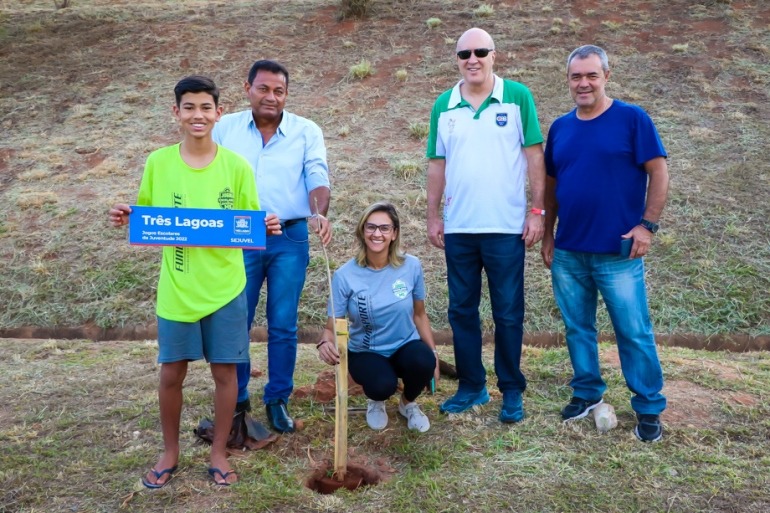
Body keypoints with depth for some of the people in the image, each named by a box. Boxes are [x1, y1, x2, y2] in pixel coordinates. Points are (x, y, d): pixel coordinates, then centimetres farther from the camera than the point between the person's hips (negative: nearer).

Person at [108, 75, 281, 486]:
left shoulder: (236, 165, -5)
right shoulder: (158, 162, -3)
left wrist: (266, 227, -19)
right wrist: (127, 219, -13)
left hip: (225, 288, 0)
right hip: (176, 290, 1)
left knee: (224, 370, 9)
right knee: (171, 374, 11)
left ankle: (219, 451, 29)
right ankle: (170, 451, 33)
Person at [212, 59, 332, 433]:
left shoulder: (307, 132, 3)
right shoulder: (225, 129, 6)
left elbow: (317, 180, -6)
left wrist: (319, 214, -27)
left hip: (290, 239, -1)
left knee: (283, 325, 6)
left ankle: (278, 400, 20)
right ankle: (235, 400, 21)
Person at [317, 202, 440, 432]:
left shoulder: (411, 266, -10)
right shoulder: (345, 275, -14)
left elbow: (419, 314, 4)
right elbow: (332, 326, -12)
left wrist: (433, 353, 1)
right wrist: (325, 343, -35)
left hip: (405, 346, 2)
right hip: (365, 352, -2)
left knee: (423, 362, -33)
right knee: (382, 385, -34)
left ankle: (408, 403, 5)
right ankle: (376, 401, 9)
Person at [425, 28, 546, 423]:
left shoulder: (518, 97, -1)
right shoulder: (444, 106, 7)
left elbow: (534, 156, -2)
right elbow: (437, 165, 10)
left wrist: (537, 210, -7)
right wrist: (432, 216, 6)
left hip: (506, 226, -3)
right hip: (458, 227, 3)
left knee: (508, 313, 5)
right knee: (461, 310, 10)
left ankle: (512, 390, 18)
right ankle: (471, 386, 23)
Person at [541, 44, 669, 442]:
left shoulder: (632, 118, -4)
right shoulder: (560, 127, 9)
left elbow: (659, 172, -5)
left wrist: (647, 224, -12)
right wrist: (547, 234, 11)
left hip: (618, 250, -4)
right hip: (567, 252, 5)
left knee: (634, 333, 1)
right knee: (577, 328, 13)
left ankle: (649, 409, 14)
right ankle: (587, 393, 29)